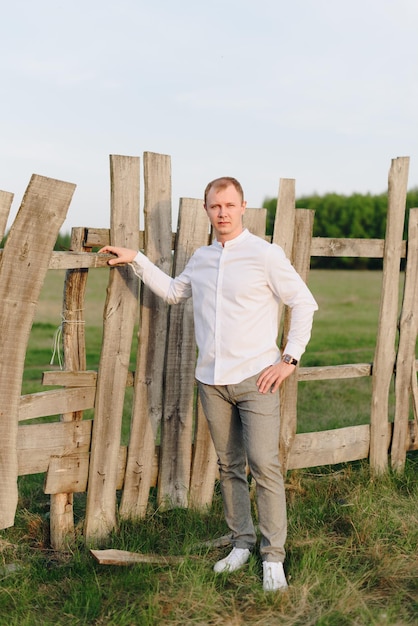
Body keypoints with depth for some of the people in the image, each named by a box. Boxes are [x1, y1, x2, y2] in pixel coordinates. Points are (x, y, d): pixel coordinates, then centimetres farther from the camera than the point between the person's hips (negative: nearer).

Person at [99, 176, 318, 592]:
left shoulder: (265, 254, -6)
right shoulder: (201, 259, 12)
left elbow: (304, 304, -3)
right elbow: (173, 292, 30)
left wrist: (289, 359, -7)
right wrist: (136, 261, 24)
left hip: (255, 377, -5)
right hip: (211, 379, 5)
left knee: (264, 464, -8)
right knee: (229, 466, 11)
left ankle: (273, 557, 0)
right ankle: (242, 542, 23)